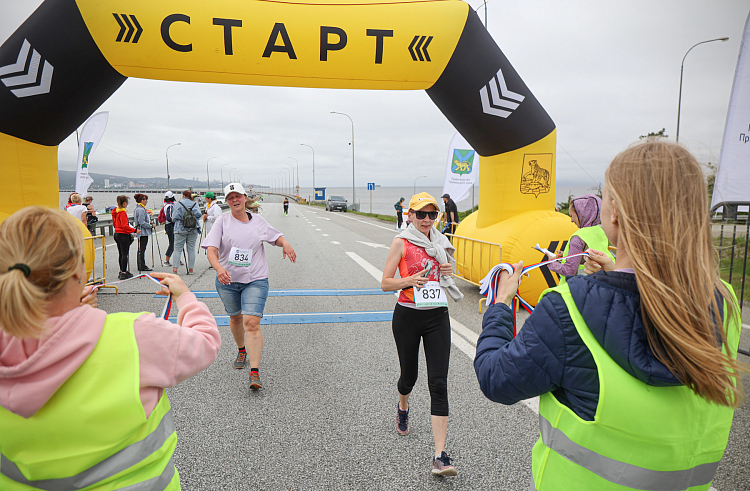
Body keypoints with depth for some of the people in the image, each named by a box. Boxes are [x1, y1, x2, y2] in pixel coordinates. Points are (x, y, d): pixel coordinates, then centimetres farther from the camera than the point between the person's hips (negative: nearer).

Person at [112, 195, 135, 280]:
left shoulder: (116, 211, 11)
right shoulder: (123, 212, -17)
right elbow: (125, 226, -21)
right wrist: (134, 230, -19)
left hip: (117, 234, 10)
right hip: (123, 235, -10)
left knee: (121, 254, 16)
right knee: (125, 254, -6)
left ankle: (122, 271, 23)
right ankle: (124, 273, -5)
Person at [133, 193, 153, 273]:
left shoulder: (138, 208, 16)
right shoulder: (141, 210, -17)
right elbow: (142, 223, -22)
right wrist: (151, 226, -13)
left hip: (141, 232, 11)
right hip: (143, 232, -11)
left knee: (140, 249, 13)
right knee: (142, 249, -6)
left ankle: (141, 266, 19)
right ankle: (142, 266, -3)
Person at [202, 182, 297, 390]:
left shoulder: (257, 220, 5)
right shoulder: (222, 221, -1)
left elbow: (275, 236, 20)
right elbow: (211, 250, -12)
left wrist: (285, 243, -4)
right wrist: (219, 268, -31)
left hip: (255, 280, -1)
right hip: (227, 280, 1)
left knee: (252, 323, -13)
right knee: (235, 318, 18)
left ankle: (255, 372, -12)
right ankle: (241, 351, 48)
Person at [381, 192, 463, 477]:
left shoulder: (440, 242, 8)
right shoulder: (401, 243, -5)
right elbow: (385, 284, -6)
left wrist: (449, 271, -1)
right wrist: (410, 280, -23)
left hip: (437, 316, 3)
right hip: (408, 315, -2)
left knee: (438, 383, -6)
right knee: (409, 375, 14)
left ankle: (440, 455, -3)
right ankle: (402, 408, 51)